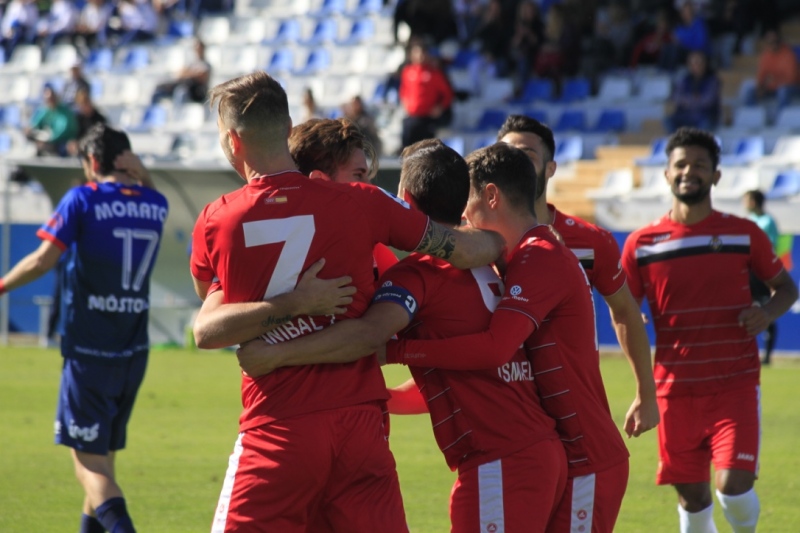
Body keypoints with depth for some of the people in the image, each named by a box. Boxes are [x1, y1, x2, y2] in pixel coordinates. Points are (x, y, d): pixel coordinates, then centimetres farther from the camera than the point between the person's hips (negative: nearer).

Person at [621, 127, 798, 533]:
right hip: (675, 389, 1)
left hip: (736, 385, -1)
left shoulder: (745, 235, 1)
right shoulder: (641, 244, 1)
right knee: (692, 496, 6)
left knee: (734, 486, -15)